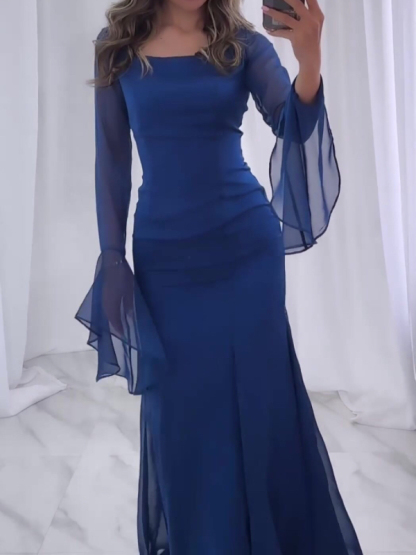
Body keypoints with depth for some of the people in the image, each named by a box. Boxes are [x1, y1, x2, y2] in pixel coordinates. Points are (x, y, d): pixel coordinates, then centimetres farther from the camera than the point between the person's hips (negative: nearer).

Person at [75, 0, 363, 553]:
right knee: (179, 405, 10)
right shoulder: (118, 46, 4)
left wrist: (309, 56, -32)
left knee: (258, 394, 8)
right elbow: (112, 158, 5)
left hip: (247, 245, 0)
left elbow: (289, 121, -12)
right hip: (164, 254, 1)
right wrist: (111, 255, 2)